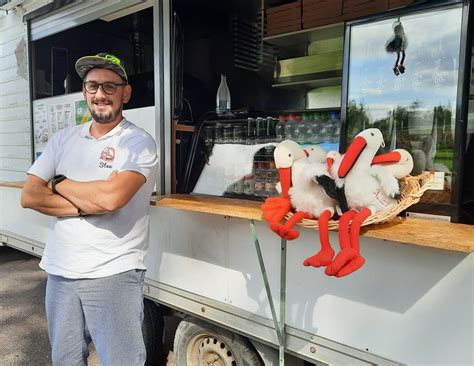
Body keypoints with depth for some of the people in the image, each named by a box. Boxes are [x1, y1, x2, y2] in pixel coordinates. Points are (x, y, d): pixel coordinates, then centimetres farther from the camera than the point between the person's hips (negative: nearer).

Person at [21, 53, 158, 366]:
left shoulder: (139, 142, -10)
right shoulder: (63, 139, 7)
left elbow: (111, 196, -25)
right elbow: (29, 197, 0)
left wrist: (59, 183, -8)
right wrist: (85, 206, -15)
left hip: (112, 275, -5)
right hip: (59, 272, 6)